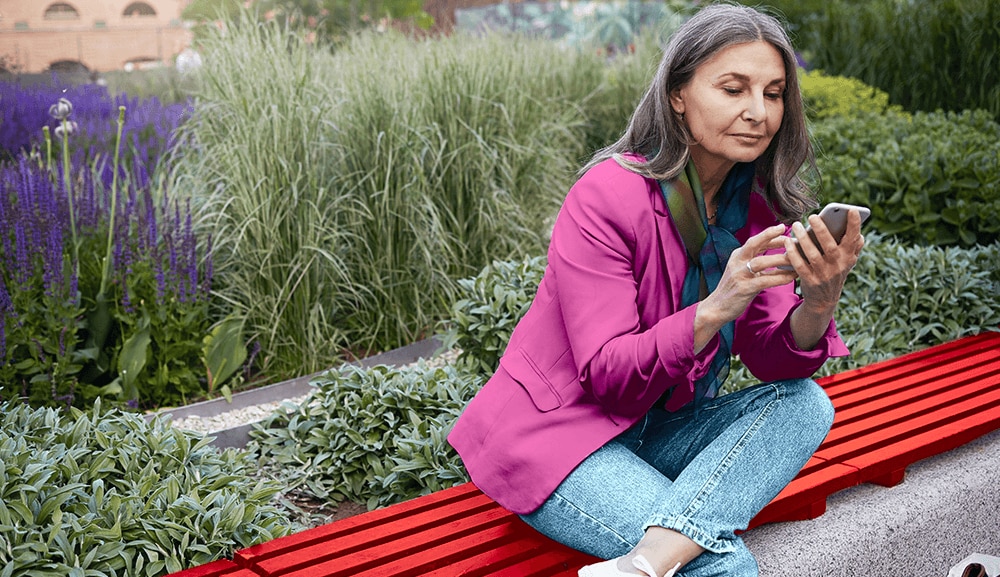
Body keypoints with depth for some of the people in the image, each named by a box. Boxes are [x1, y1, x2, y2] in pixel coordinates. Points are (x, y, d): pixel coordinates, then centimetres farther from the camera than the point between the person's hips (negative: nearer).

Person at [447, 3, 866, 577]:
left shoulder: (757, 207, 1)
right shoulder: (606, 196, -20)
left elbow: (774, 360, -7)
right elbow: (606, 375, -22)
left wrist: (819, 302, -28)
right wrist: (715, 308, -36)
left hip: (655, 427, 8)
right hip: (556, 433, -8)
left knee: (805, 402, -19)